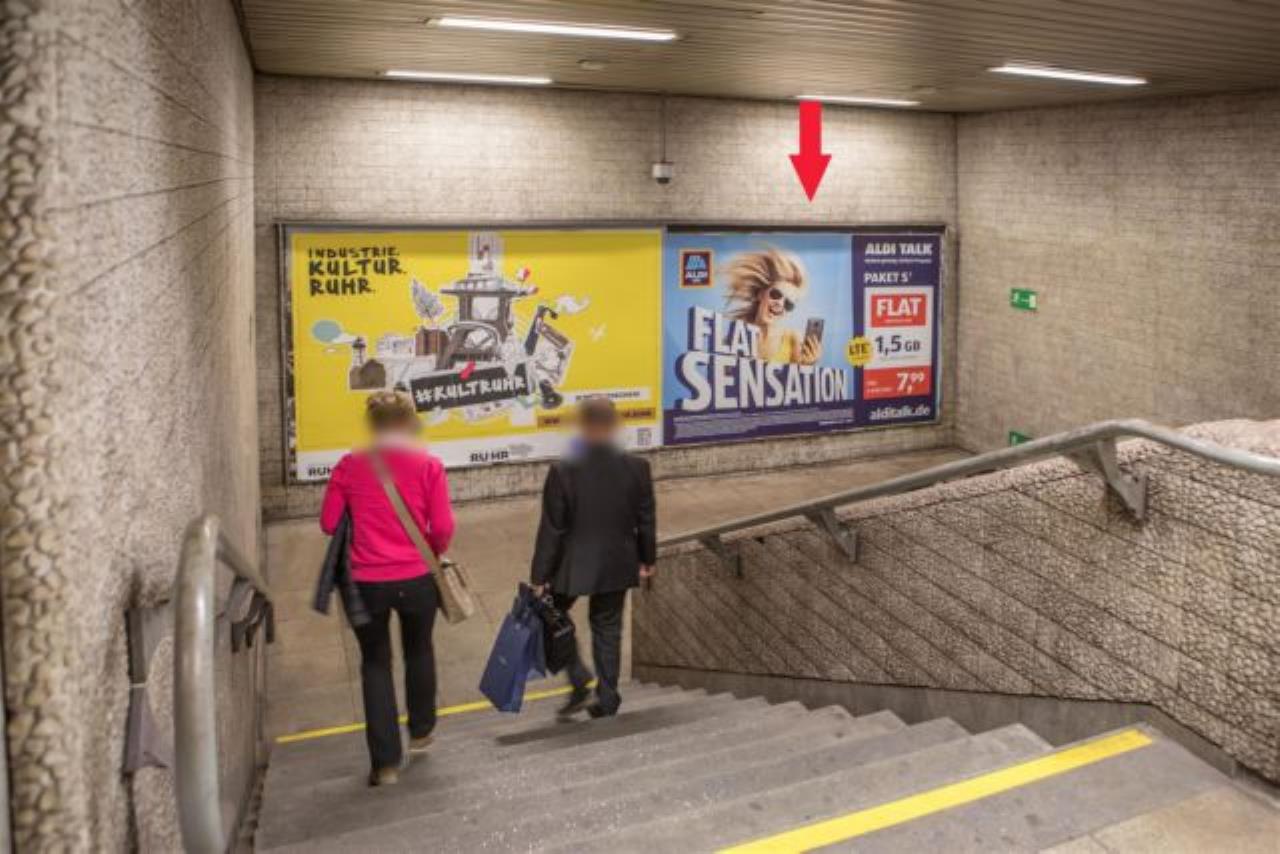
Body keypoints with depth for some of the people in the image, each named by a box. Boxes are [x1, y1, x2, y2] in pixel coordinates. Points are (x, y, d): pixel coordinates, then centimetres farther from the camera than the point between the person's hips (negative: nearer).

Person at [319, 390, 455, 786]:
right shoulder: (427, 465, -8)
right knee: (419, 651, 25)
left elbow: (329, 522, 1)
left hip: (366, 583, 0)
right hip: (416, 579, 0)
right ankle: (420, 731, 42)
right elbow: (442, 528, -10)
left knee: (375, 664, 15)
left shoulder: (349, 466, -4)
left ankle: (386, 762, 17)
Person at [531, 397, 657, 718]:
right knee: (608, 628, 19)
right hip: (618, 566, 3)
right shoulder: (637, 467, -9)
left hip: (572, 567, -3)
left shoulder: (563, 471, -18)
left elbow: (551, 529, -13)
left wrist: (539, 576, -4)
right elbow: (646, 521, 1)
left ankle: (579, 681, 8)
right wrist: (647, 559, 17)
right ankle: (607, 699, 26)